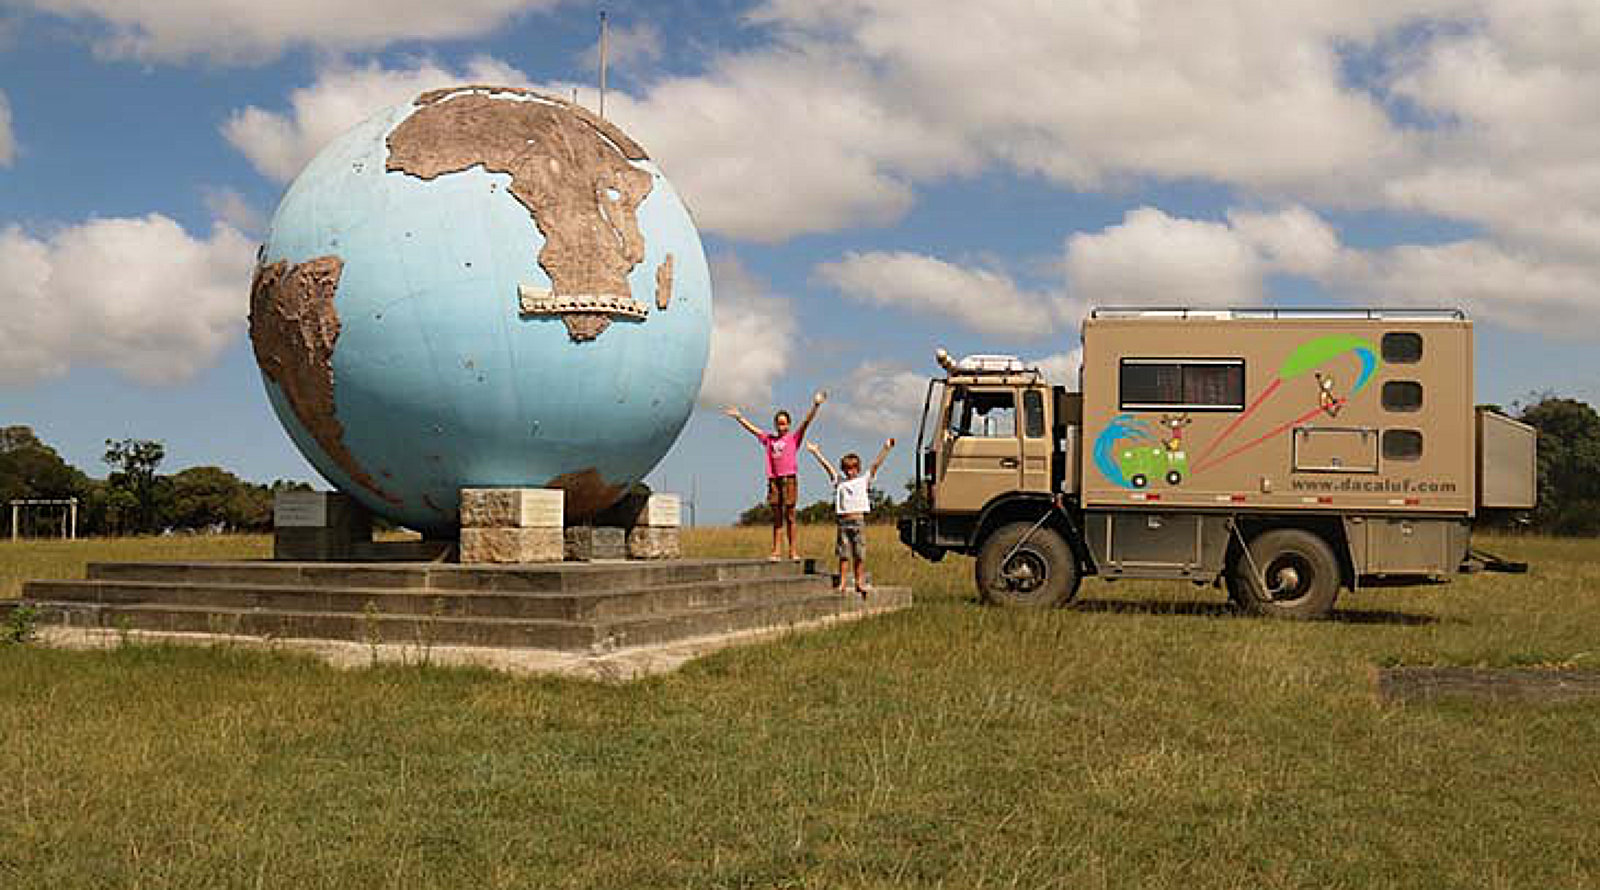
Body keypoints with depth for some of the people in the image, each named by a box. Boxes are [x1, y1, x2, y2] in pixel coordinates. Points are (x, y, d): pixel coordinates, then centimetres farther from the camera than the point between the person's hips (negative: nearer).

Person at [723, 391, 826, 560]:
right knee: (777, 517, 5)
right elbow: (751, 428, 24)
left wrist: (815, 406, -15)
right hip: (773, 480, 3)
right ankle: (775, 551, 5)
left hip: (789, 479, -3)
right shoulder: (769, 439, 16)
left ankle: (793, 550, 0)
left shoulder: (794, 437, 7)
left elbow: (806, 422, -4)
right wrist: (738, 417, 28)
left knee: (789, 515, -2)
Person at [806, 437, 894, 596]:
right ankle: (842, 584, 3)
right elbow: (827, 466, 9)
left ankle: (860, 582, 8)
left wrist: (886, 448, -3)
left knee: (860, 555, 1)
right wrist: (816, 452, 7)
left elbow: (876, 464, 3)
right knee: (844, 555, 1)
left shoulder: (864, 481, 8)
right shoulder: (839, 482, 12)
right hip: (844, 522, 1)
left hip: (859, 521, -1)